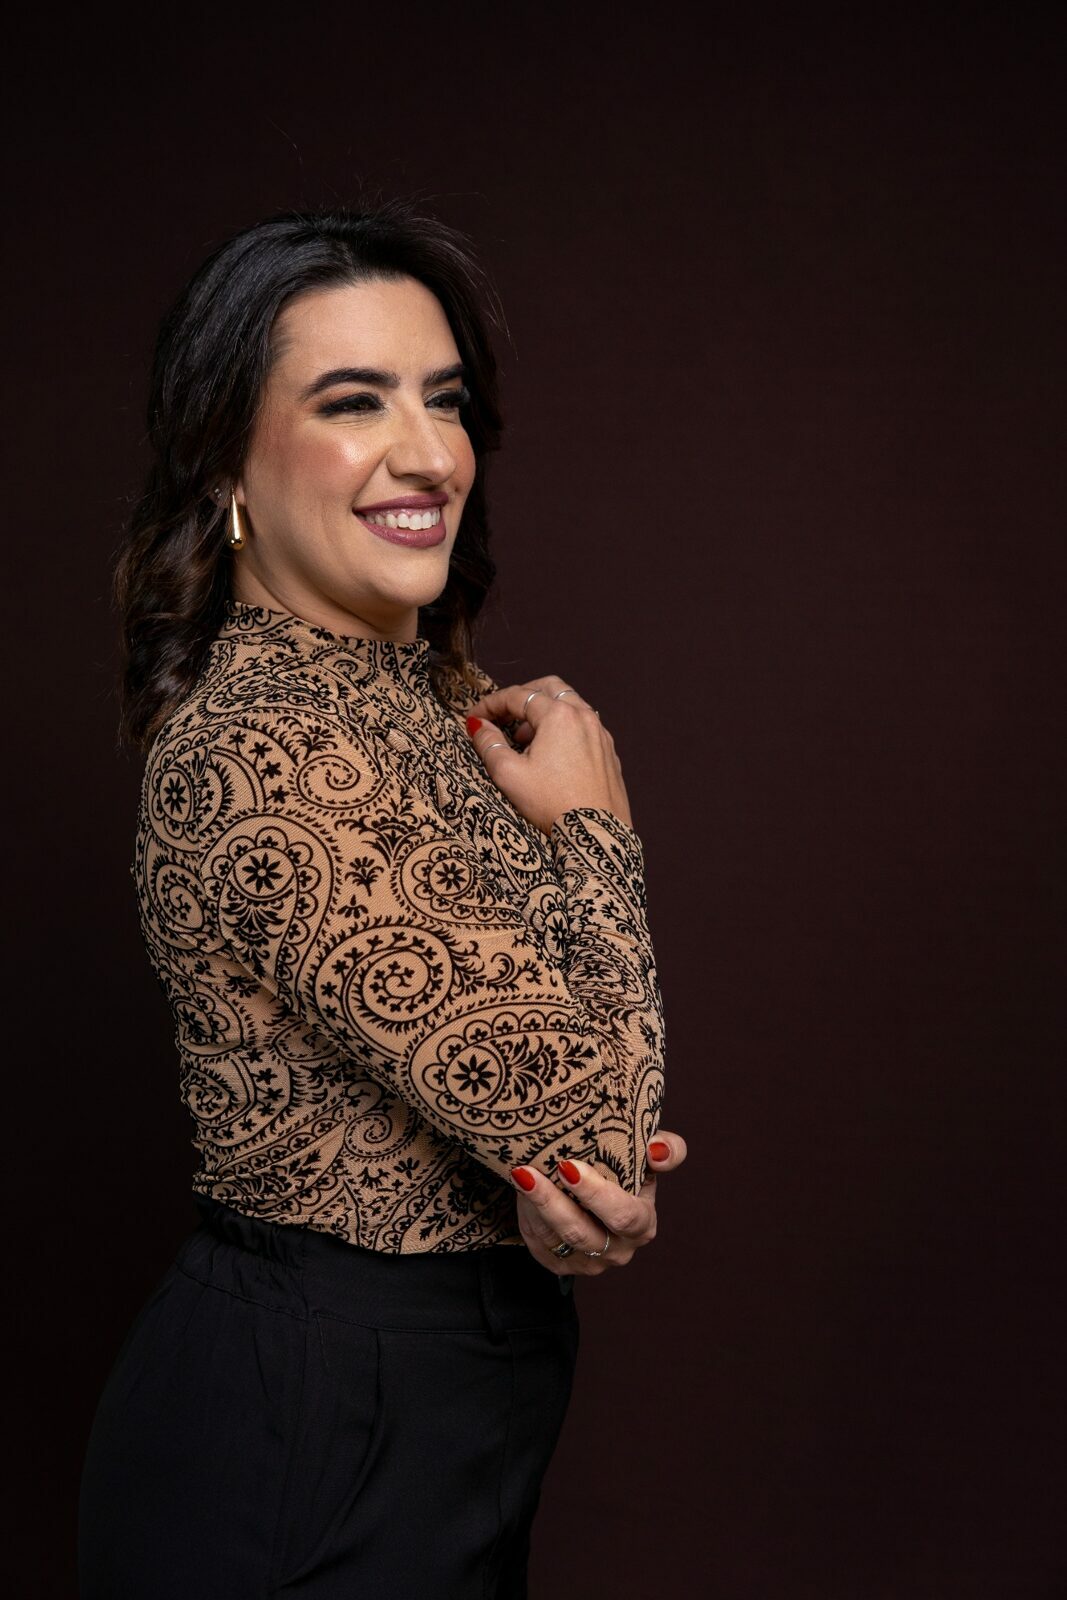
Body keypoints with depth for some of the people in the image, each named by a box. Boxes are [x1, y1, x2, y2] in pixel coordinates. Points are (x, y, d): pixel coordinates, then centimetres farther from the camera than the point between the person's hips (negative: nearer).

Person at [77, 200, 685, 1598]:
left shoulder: (439, 687, 3)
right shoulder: (261, 751, -26)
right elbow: (587, 1116, -23)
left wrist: (591, 1157, -17)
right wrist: (594, 828, -11)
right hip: (316, 1443, -8)